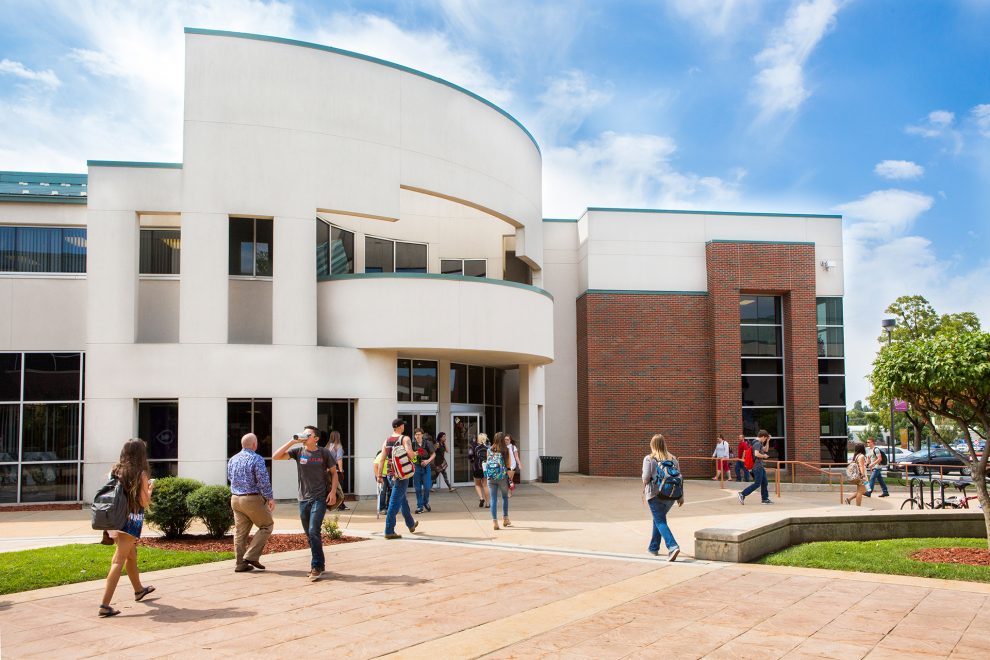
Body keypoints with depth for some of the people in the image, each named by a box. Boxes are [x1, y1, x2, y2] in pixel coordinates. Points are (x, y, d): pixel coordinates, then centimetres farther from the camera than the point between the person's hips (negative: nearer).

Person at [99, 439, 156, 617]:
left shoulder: (116, 470, 4)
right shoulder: (141, 474, -12)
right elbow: (144, 502, -11)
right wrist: (150, 487, 7)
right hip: (132, 519, -7)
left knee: (132, 554, 25)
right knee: (119, 561, -6)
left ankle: (139, 589, 45)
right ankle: (105, 605, -11)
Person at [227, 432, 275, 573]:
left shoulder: (232, 460, 9)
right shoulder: (257, 459, -13)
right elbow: (264, 482, -16)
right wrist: (270, 498, -8)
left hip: (235, 499, 7)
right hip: (253, 499, -7)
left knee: (240, 532, 11)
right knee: (267, 525, 8)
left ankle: (240, 564, 13)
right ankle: (251, 556, -2)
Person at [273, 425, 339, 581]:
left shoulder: (324, 453, -1)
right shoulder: (298, 451, 2)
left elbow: (333, 472, 8)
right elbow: (275, 457, -7)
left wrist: (333, 491, -3)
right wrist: (292, 441, -12)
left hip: (320, 498, -4)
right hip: (303, 499, 4)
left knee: (313, 532, -15)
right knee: (309, 535, 11)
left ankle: (316, 566, -6)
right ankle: (320, 563, 26)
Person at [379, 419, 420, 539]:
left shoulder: (387, 440, 7)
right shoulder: (405, 439, -8)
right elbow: (409, 453, -24)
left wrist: (379, 475, 4)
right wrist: (414, 455, -1)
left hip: (390, 474, 6)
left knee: (403, 499, 22)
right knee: (395, 502, -6)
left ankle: (411, 524, 38)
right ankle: (389, 531, -8)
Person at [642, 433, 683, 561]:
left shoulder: (649, 459, -8)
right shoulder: (673, 458, 6)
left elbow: (646, 477, -12)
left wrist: (644, 489, 8)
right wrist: (681, 496, 10)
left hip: (655, 494, -5)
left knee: (660, 522, -2)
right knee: (658, 519, 22)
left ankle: (673, 546, -22)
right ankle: (653, 547, 32)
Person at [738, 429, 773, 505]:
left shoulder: (759, 443, 16)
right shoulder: (757, 443, -16)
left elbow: (765, 450, 32)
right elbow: (756, 454, -30)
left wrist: (768, 441, 23)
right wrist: (764, 456, -13)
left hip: (760, 466, 10)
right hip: (757, 467, -10)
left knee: (764, 483, 12)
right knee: (757, 484, -9)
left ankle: (765, 499, 18)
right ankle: (742, 494, -7)